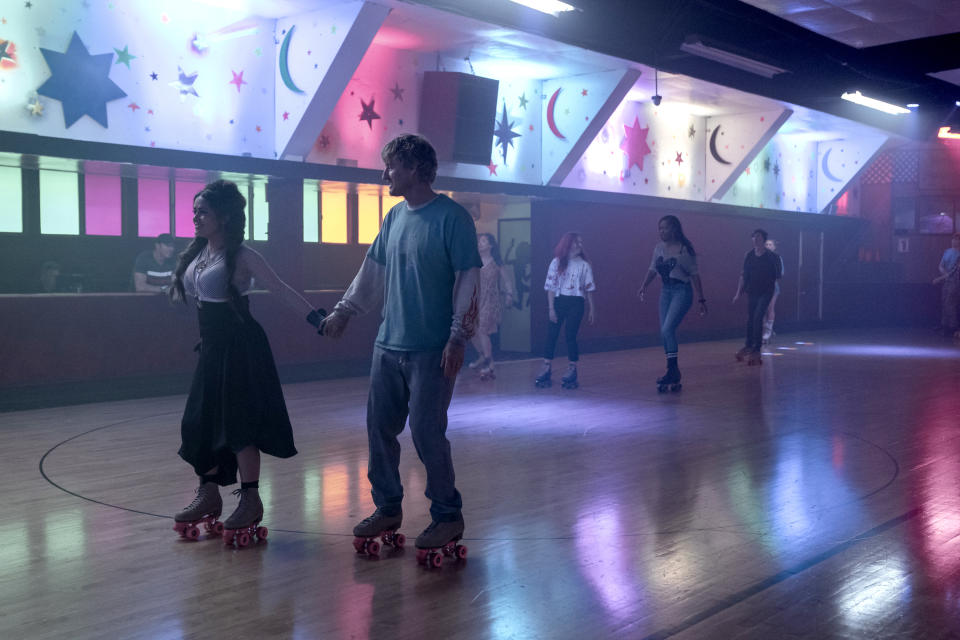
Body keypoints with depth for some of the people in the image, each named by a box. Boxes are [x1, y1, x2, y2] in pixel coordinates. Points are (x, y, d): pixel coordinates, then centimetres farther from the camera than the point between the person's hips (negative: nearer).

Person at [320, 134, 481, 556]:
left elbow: (468, 280, -12)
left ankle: (448, 516, 11)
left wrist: (458, 338, -15)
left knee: (427, 433, -5)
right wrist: (344, 310, 22)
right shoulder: (395, 217, 12)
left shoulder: (451, 217, -9)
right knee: (380, 428, 10)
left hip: (431, 350, -7)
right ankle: (388, 508, 26)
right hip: (388, 345, 7)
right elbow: (373, 270, 21)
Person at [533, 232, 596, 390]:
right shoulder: (557, 262, 4)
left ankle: (572, 369, 6)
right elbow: (551, 286, 2)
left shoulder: (584, 265, 6)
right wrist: (551, 308, -5)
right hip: (559, 301, 0)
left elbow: (589, 288, 8)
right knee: (551, 335, -2)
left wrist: (591, 310, 4)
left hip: (576, 304, 0)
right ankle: (546, 368, 3)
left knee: (570, 336, -3)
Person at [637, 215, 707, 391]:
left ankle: (672, 370, -12)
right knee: (665, 332, 3)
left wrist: (701, 299, -6)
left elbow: (694, 275, -5)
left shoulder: (684, 249, -8)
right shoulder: (659, 247, 7)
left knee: (668, 329, -19)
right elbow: (653, 269, 15)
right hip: (666, 291, 6)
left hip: (682, 291, -6)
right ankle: (674, 374, 11)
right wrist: (643, 287, -3)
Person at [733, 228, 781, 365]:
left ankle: (756, 350, -12)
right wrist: (739, 292, 6)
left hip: (766, 292, -4)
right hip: (752, 291, 4)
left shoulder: (772, 257, -7)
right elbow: (744, 275, 7)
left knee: (758, 318, -15)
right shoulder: (749, 255, 3)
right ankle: (749, 346, 28)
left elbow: (777, 276, 2)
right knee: (750, 319, 11)